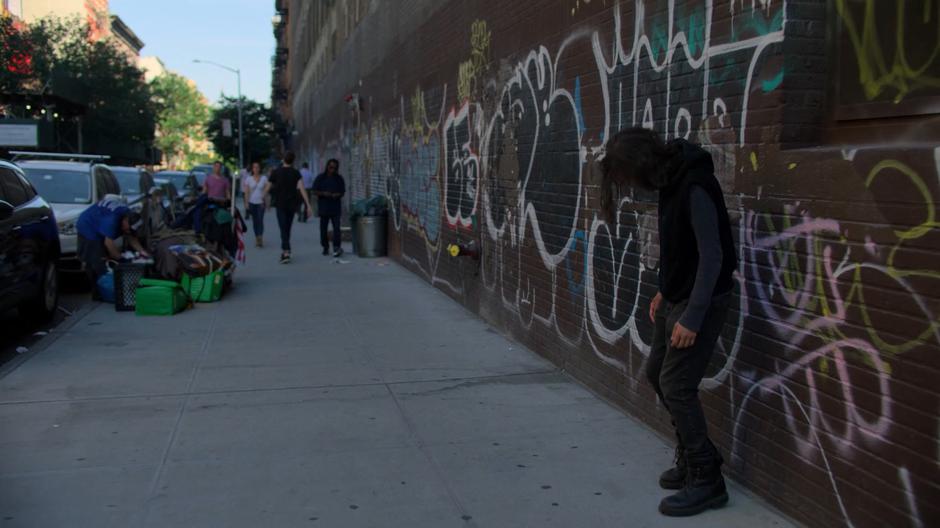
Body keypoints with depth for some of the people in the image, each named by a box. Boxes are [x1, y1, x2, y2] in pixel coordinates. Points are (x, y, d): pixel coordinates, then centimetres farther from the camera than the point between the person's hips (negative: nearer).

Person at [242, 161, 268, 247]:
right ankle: (257, 238, 13)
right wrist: (246, 202, -2)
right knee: (255, 221, 6)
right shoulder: (249, 179, 5)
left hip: (261, 202, -2)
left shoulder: (264, 178, 2)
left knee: (260, 220, -14)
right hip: (252, 202, 2)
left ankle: (260, 238, -17)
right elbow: (246, 192, 4)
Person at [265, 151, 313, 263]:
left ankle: (286, 252, -20)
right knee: (287, 228, 16)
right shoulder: (296, 173, -3)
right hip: (292, 204, 2)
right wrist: (308, 205, -14)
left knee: (283, 228, -5)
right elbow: (302, 189, -13)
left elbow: (268, 188, 3)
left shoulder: (276, 172, -4)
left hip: (280, 204, -2)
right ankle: (284, 249, 25)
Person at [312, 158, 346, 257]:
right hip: (323, 207, 1)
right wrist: (323, 193, -16)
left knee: (336, 227, -11)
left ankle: (337, 247, -13)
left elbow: (343, 192, 8)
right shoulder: (320, 178, 4)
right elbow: (315, 191, 2)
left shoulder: (339, 179, 7)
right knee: (323, 228, 6)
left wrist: (337, 195, -14)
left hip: (336, 207, -1)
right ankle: (325, 247, 18)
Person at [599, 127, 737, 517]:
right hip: (677, 296, 10)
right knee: (657, 372, 16)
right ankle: (693, 456, 30)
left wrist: (693, 318, -25)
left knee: (676, 385, -7)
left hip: (701, 300, -10)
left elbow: (712, 256, -25)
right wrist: (664, 291, 17)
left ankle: (706, 481, 7)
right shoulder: (671, 180, 4)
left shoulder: (696, 188, -24)